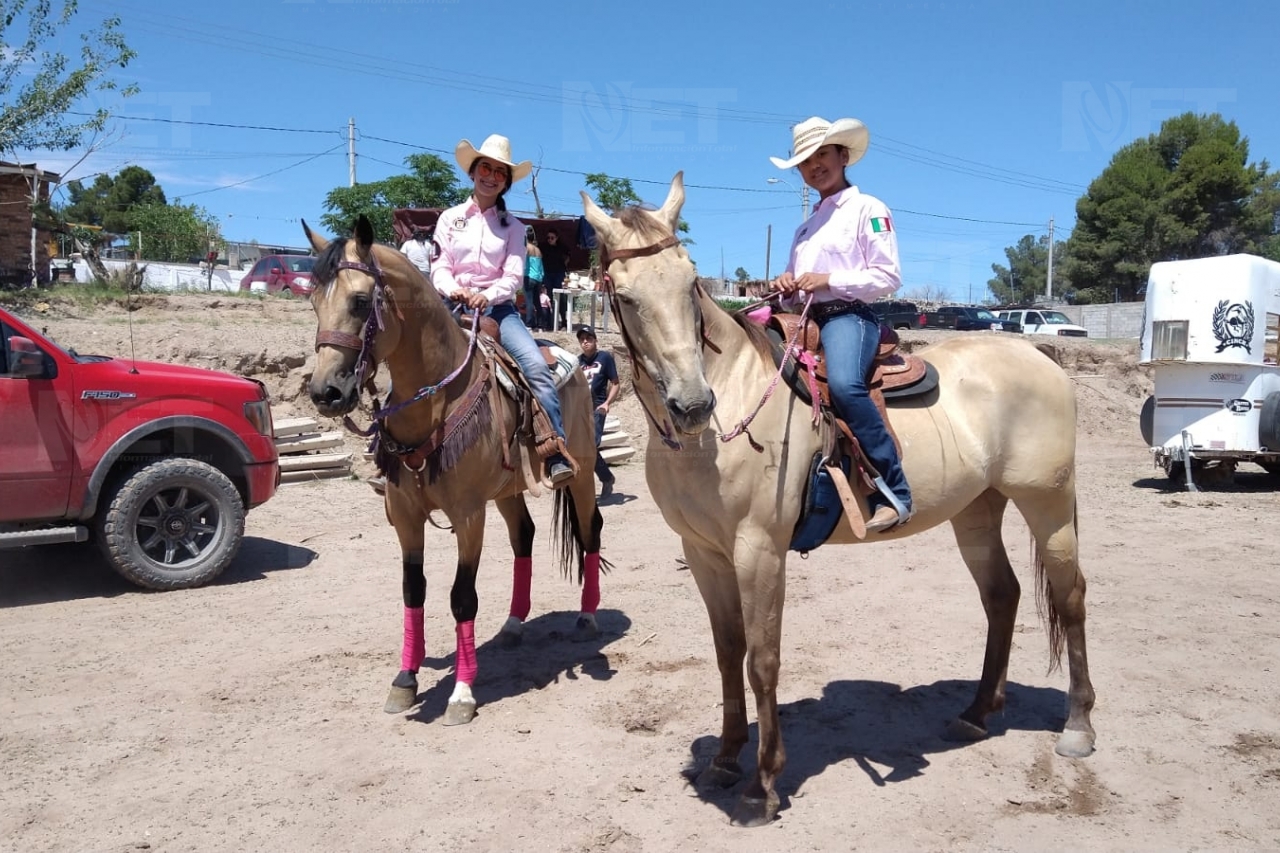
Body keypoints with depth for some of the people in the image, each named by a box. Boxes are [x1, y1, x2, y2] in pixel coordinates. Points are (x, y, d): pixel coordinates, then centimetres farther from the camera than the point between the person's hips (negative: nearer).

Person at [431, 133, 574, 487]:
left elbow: (513, 276, 0)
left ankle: (558, 457, -29)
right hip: (454, 306, 1)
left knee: (536, 365, -26)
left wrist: (487, 296, -20)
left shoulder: (512, 226, 10)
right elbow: (439, 269, 5)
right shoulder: (450, 218, 12)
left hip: (497, 307, -1)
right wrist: (455, 290, -18)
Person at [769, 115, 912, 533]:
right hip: (805, 319, 8)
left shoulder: (868, 208, 3)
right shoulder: (806, 225, 25)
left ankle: (894, 492, -29)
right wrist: (786, 284, 7)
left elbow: (889, 276, -7)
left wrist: (828, 280, -15)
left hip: (847, 315, -8)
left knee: (844, 383, -36)